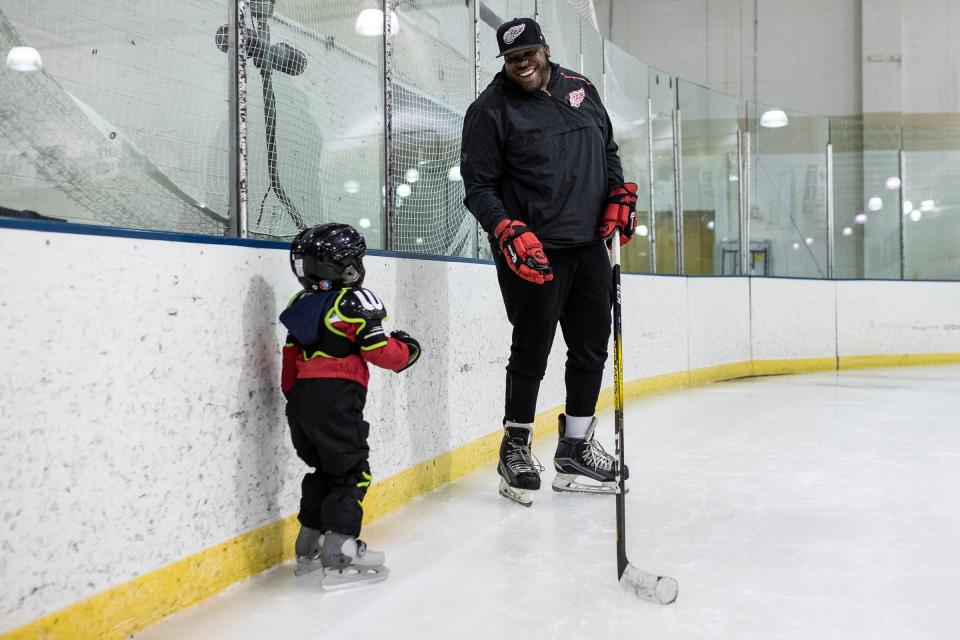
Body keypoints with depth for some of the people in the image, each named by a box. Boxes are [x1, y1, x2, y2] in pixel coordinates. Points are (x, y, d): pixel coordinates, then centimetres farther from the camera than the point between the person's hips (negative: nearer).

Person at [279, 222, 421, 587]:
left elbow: (290, 362, 19)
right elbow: (379, 350, -10)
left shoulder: (300, 305, 16)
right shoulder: (355, 301, -7)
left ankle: (309, 546, 25)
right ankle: (339, 552, -8)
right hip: (336, 398, -8)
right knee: (351, 472, -2)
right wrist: (407, 350, 8)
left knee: (323, 468, 20)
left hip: (301, 398, 8)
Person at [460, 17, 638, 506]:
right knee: (531, 351, -2)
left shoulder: (580, 89, 12)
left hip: (589, 246, 6)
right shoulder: (491, 110, -6)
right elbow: (478, 186, -9)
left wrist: (619, 193, 10)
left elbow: (608, 149, 24)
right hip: (532, 252, -6)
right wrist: (507, 231, -22)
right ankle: (515, 447, 17)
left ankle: (574, 449, 25)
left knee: (591, 348, 11)